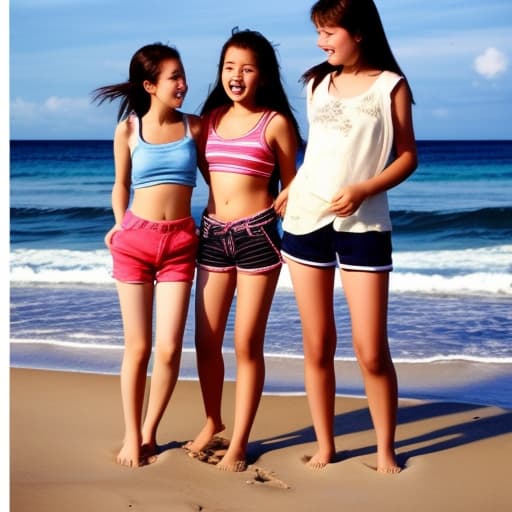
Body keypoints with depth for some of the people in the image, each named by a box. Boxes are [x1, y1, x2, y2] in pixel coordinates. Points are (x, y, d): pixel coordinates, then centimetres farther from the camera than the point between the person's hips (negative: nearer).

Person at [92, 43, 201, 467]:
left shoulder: (195, 126, 3)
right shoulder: (128, 129, 1)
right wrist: (120, 226, 5)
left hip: (180, 242, 1)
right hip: (135, 240, -1)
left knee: (169, 349, -4)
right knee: (137, 348, 2)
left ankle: (149, 434, 15)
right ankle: (131, 436, 17)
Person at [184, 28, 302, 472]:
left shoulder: (277, 123, -4)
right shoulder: (211, 118, 9)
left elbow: (290, 187, 1)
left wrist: (291, 241, -8)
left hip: (258, 236, -5)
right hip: (212, 234, 5)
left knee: (247, 344, 1)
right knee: (206, 340, 10)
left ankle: (239, 442, 13)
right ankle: (213, 422, 32)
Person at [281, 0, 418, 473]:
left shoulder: (390, 85, 0)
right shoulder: (318, 84, 11)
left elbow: (407, 156, -1)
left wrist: (363, 190, -14)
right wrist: (291, 187, 7)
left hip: (363, 226, -3)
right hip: (306, 221, 4)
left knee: (371, 350, -4)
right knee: (317, 345, 6)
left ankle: (385, 450, 12)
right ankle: (324, 446, 17)